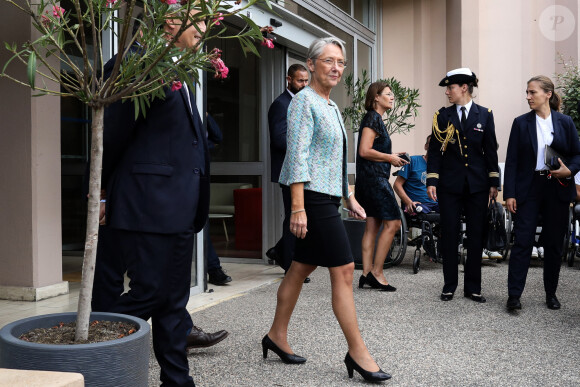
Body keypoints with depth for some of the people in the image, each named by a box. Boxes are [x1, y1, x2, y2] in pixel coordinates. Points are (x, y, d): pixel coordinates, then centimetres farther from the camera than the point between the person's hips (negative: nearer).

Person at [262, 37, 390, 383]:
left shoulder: (331, 106, 19)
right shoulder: (305, 100, -10)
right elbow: (298, 155, -18)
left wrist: (350, 198, 21)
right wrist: (298, 207, -24)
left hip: (328, 197, 9)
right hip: (313, 198, -9)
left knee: (303, 267, 13)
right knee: (344, 270, -8)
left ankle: (277, 335, 25)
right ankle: (357, 352, 0)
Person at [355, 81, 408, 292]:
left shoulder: (375, 118, 18)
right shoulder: (373, 118, -12)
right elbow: (364, 151, -20)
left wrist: (391, 156, 13)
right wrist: (390, 158, -10)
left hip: (370, 179, 10)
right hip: (374, 178, -10)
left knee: (372, 226, 8)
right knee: (392, 223, -8)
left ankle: (367, 274, 10)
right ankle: (376, 272, -5)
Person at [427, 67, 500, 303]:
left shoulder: (484, 115, 5)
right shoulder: (442, 116, 4)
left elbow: (490, 150, 7)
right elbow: (435, 150, 4)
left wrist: (494, 182, 4)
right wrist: (431, 181, -4)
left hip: (477, 184, 1)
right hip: (450, 185, 0)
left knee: (476, 236, 4)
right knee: (449, 235, 2)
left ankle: (473, 287, 14)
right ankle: (449, 286, 14)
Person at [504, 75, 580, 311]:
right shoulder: (521, 123, 2)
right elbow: (512, 161, 0)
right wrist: (509, 194, -6)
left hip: (557, 189, 1)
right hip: (528, 189, -1)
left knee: (554, 243, 8)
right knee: (522, 241, -6)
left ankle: (551, 293, 20)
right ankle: (514, 295, -3)